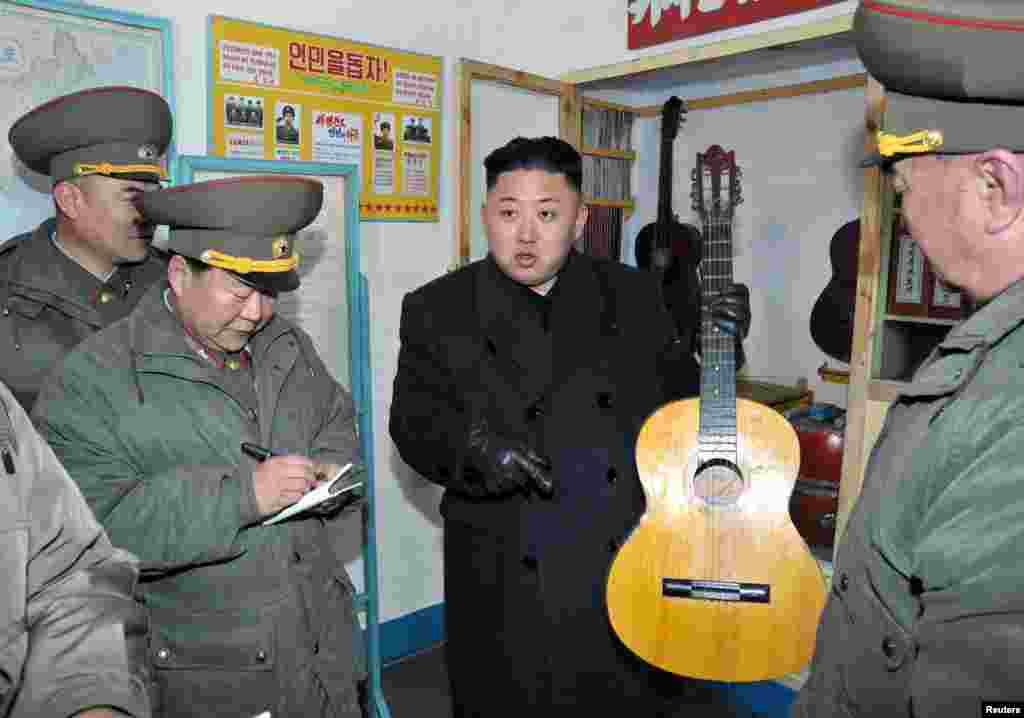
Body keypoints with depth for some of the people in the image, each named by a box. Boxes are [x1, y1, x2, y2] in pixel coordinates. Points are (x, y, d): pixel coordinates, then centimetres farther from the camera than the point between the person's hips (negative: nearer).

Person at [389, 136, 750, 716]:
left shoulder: (633, 294, 3)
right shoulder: (437, 309, -2)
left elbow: (676, 398, 9)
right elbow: (413, 419, -2)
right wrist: (470, 446, -21)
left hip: (632, 566, 2)